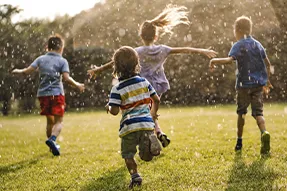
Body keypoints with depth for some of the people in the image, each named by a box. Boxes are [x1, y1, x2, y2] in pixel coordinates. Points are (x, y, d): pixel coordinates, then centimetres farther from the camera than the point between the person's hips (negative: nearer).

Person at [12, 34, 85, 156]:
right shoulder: (62, 61, -2)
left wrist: (18, 71, 17)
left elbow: (28, 71, -1)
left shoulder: (41, 59, 7)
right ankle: (52, 139, -28)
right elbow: (66, 78, -12)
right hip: (56, 93, -4)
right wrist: (77, 85, 2)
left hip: (42, 94, 4)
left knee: (50, 120, 19)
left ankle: (52, 146, 27)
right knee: (58, 121, 0)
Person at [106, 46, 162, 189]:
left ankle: (135, 176, -5)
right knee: (147, 156, 8)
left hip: (129, 126, -3)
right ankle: (150, 142, -20)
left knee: (128, 155, 12)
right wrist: (153, 113, 29)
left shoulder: (117, 89, -6)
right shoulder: (144, 82, 6)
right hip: (146, 123, 3)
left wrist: (108, 107, 14)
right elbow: (156, 99, 11)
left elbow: (114, 111, -9)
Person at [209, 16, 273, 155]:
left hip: (244, 84, -4)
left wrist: (215, 60, -11)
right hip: (259, 84, 4)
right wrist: (266, 80, 26)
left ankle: (239, 141, 19)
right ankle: (264, 133, -28)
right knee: (258, 112, 0)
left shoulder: (238, 46, -6)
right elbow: (267, 63, 16)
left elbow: (230, 60, -24)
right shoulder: (258, 45, 12)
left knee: (241, 112, 12)